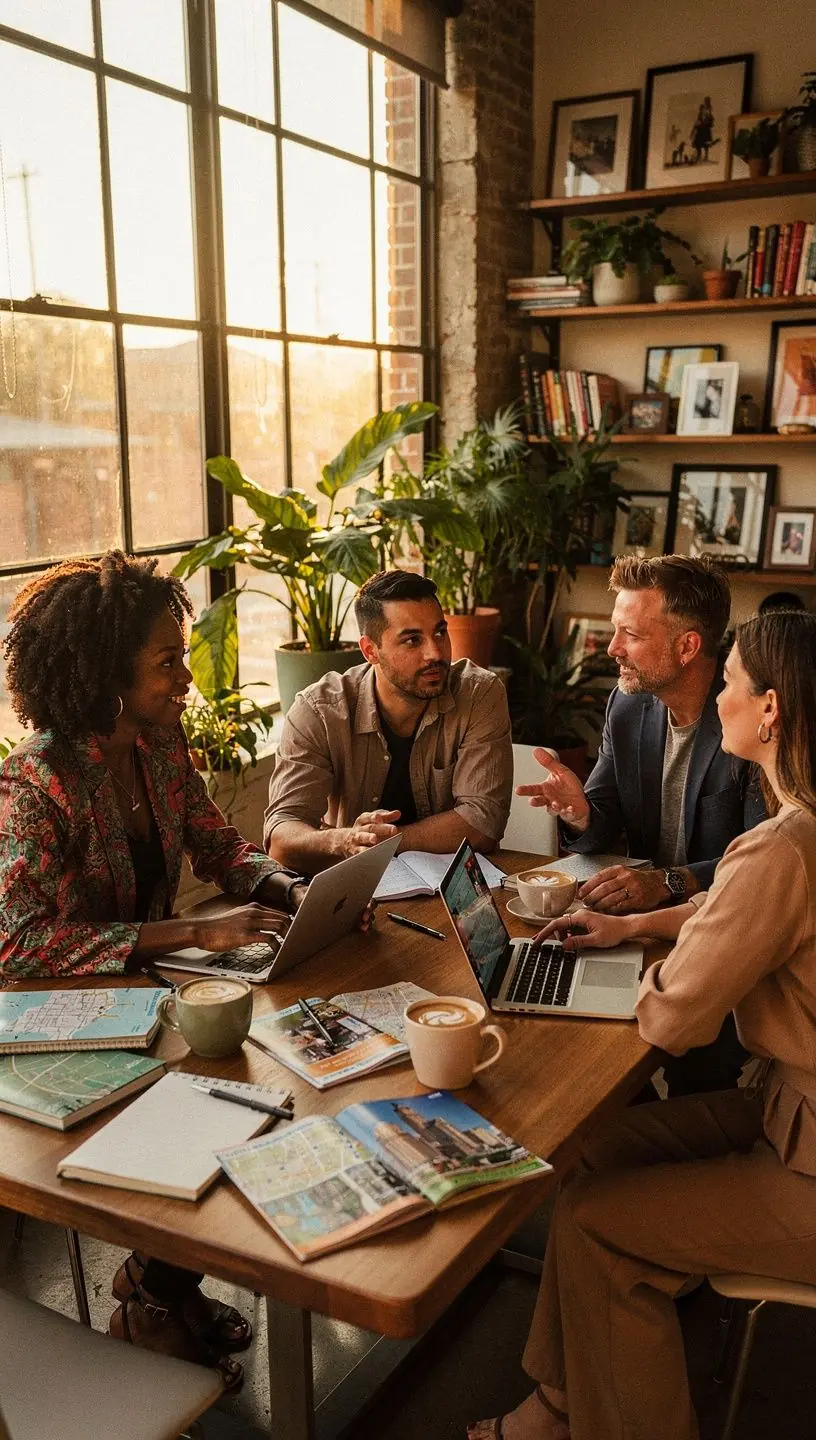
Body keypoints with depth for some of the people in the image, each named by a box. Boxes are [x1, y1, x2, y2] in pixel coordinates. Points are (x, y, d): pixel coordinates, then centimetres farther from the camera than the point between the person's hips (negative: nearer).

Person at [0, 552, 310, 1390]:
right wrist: (193, 933, -37)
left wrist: (298, 892, -15)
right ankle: (151, 1310, 15)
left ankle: (159, 1280, 19)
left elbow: (220, 850, 6)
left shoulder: (159, 744, -3)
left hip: (139, 989, 7)